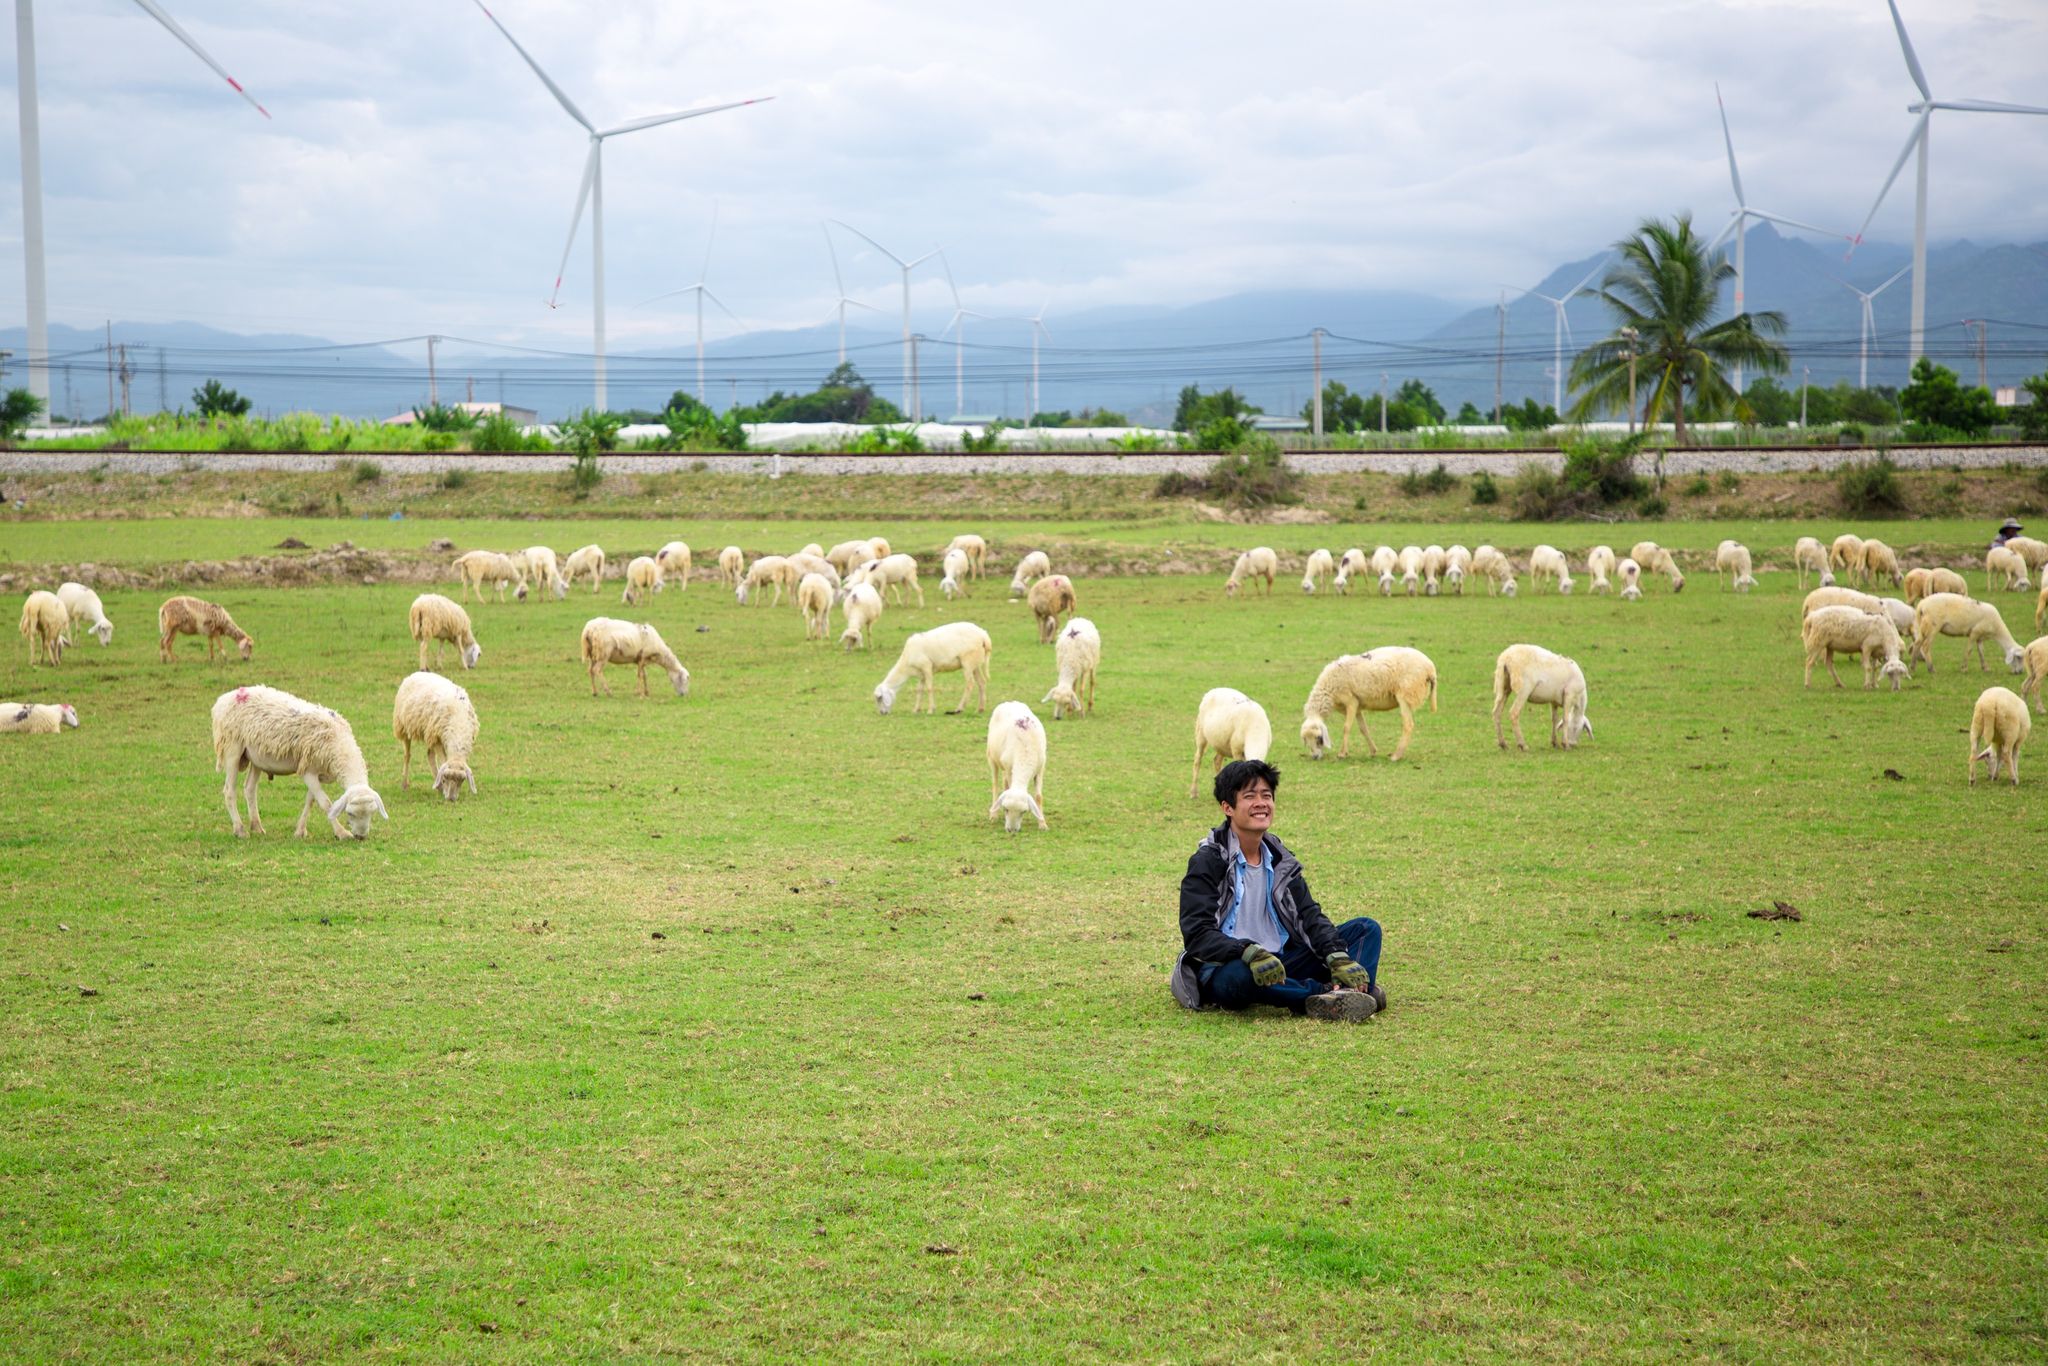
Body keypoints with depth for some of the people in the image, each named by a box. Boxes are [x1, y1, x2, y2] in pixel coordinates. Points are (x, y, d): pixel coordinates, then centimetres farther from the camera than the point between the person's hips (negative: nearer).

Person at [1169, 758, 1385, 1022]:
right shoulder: (1207, 862, -7)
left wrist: (1338, 957, -16)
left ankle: (1351, 991, -34)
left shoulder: (1279, 859, 12)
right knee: (1239, 975, -43)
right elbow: (1197, 935, -18)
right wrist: (1249, 953, -36)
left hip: (1281, 964, 6)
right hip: (1227, 967, -6)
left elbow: (1310, 916, 4)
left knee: (1366, 929, -5)